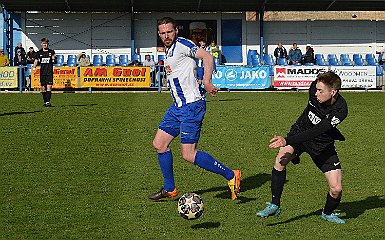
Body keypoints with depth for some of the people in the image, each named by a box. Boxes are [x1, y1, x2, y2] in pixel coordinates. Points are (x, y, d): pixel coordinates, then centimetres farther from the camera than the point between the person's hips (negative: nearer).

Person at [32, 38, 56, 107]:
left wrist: (54, 59, -14)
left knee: (49, 86, -12)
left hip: (49, 72, -2)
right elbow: (36, 61, 3)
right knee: (43, 87, 5)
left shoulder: (52, 52, 5)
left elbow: (55, 62, 8)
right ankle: (45, 101, 16)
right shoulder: (39, 52, 8)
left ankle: (48, 101, -16)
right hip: (42, 72, 2)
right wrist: (34, 67, -14)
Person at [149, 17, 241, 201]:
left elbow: (207, 56, -24)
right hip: (177, 106, 10)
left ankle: (230, 175, -2)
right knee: (159, 143, 10)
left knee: (188, 155, -12)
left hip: (191, 105, -10)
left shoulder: (182, 45, -12)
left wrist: (207, 82, -32)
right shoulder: (168, 51, 17)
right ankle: (169, 189, 22)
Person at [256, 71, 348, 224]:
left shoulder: (340, 111, -32)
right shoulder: (315, 88, -21)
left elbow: (316, 132, -39)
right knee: (281, 159, -26)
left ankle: (328, 213, 25)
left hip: (323, 144, -2)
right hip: (301, 131, 2)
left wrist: (287, 141, -45)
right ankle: (274, 206, -15)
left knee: (336, 189, -9)